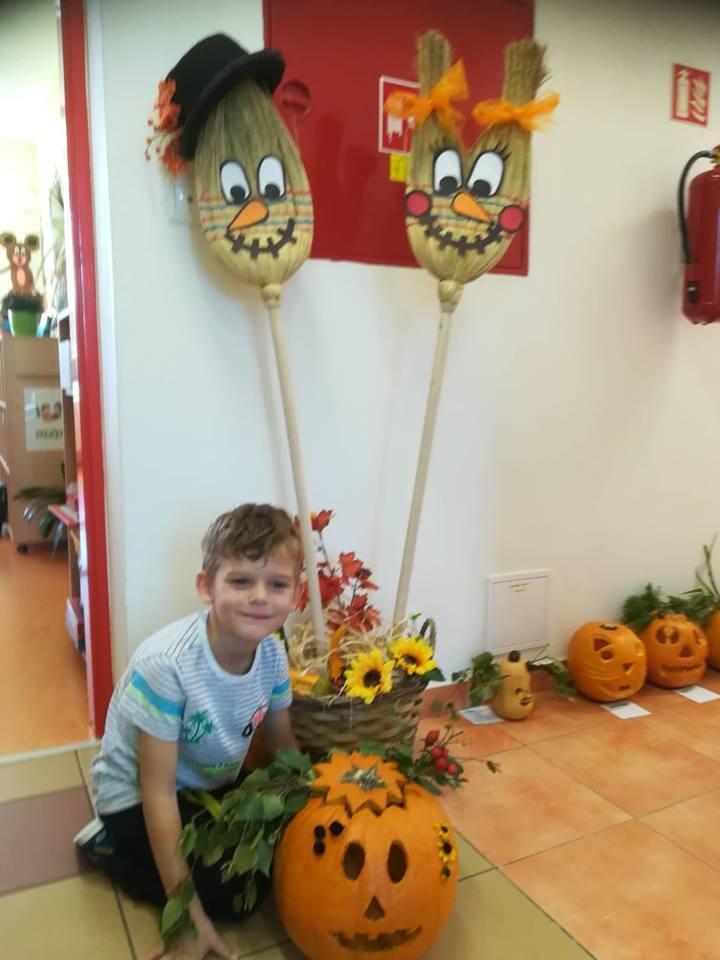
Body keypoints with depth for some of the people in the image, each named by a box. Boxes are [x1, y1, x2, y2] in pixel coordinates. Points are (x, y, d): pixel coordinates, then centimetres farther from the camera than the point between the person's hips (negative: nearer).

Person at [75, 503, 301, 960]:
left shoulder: (273, 654, -17)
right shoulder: (165, 664, -35)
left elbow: (284, 748, 1)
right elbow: (157, 793, -28)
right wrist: (188, 913, -24)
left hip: (213, 784, 6)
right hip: (137, 795, -6)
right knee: (236, 894, -14)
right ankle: (109, 845, 6)